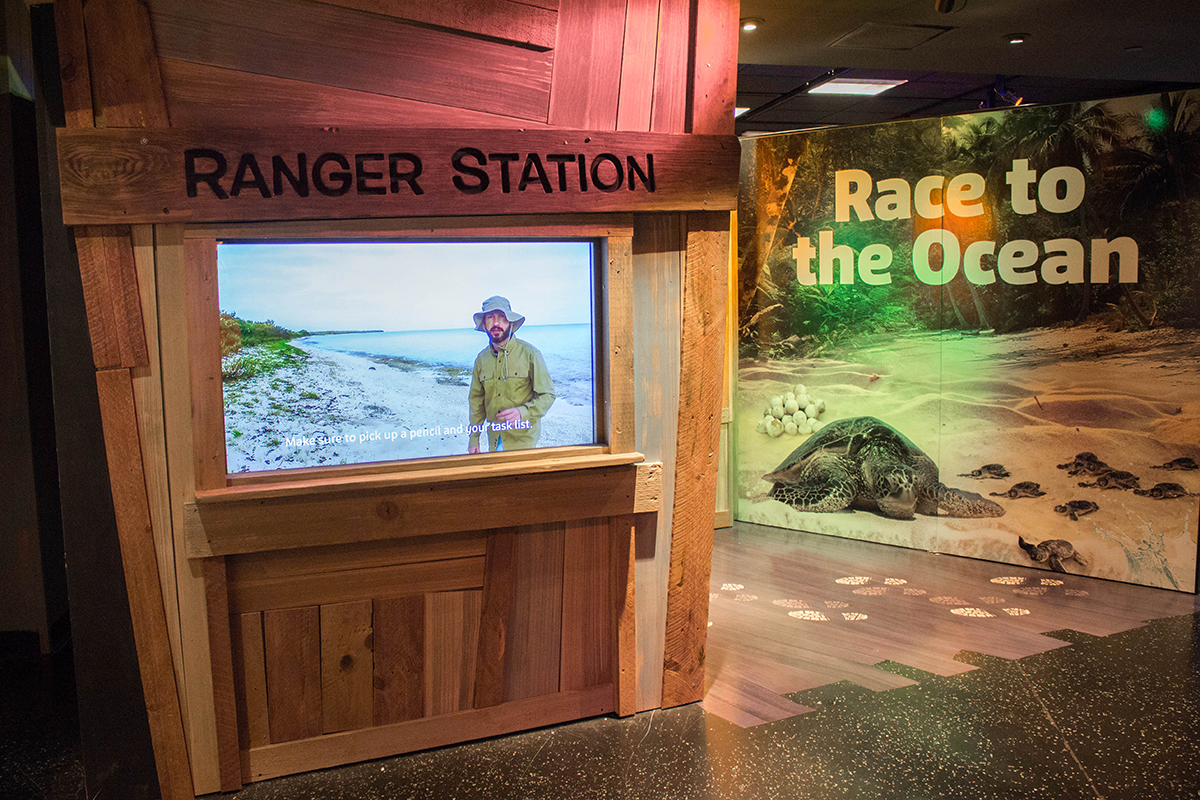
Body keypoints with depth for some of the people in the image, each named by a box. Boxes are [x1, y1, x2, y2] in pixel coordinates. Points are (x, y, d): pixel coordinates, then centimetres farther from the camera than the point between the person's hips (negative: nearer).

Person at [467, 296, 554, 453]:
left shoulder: (529, 353, -8)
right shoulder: (482, 358, 5)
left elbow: (547, 395, -7)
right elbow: (476, 400, 13)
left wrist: (522, 412, -24)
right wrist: (473, 439, 11)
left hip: (523, 439, -4)